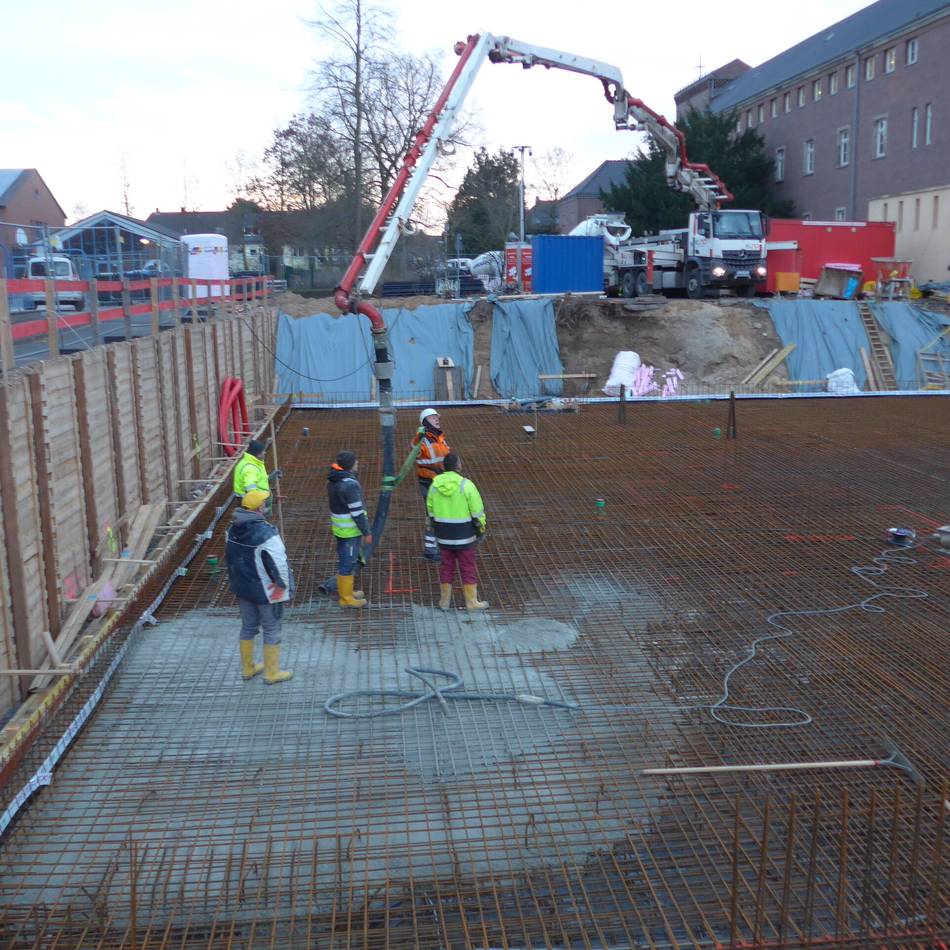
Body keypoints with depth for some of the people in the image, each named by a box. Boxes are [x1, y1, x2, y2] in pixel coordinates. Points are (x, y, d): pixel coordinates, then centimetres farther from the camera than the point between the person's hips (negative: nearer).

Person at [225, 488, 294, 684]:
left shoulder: (232, 529, -4)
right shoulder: (266, 533, -28)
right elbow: (278, 563, -26)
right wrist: (284, 585, -10)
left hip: (242, 587, 7)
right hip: (266, 591, -7)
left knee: (248, 626, 22)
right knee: (271, 629, 9)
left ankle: (248, 668, 34)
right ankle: (272, 673, 20)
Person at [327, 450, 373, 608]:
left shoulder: (333, 481, 6)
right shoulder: (350, 484, -23)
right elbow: (357, 512, -22)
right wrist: (366, 532, -14)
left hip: (339, 528, 9)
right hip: (351, 531, -9)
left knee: (343, 560, 20)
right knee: (349, 563, 0)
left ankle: (345, 591, 33)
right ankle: (346, 598, 8)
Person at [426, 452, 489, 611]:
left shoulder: (435, 484, -3)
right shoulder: (466, 485, -17)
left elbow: (431, 510, 6)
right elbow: (477, 511, -13)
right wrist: (481, 530, 0)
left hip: (443, 535, 4)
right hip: (464, 535, -4)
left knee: (446, 566, 15)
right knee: (468, 568, 7)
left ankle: (445, 600, 20)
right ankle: (472, 601, 14)